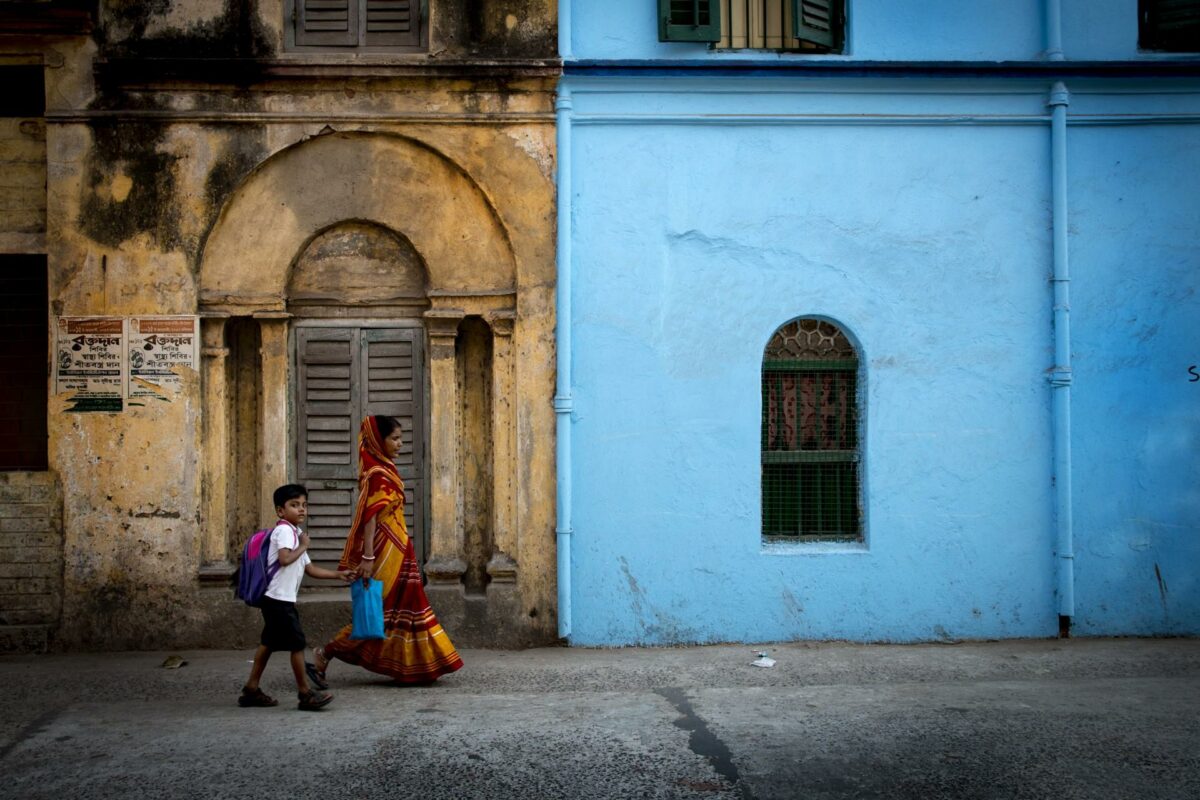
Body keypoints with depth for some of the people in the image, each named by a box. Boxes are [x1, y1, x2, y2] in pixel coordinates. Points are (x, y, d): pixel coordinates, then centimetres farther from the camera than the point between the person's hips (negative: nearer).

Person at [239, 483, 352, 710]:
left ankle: (252, 689, 22)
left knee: (269, 642, 15)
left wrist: (338, 575, 12)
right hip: (279, 599, -10)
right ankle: (305, 694, -1)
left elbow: (310, 568, 19)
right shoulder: (284, 530, -12)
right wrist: (303, 546, -13)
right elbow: (284, 559, -29)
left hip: (277, 600, 10)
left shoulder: (295, 533, 19)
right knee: (297, 643, -6)